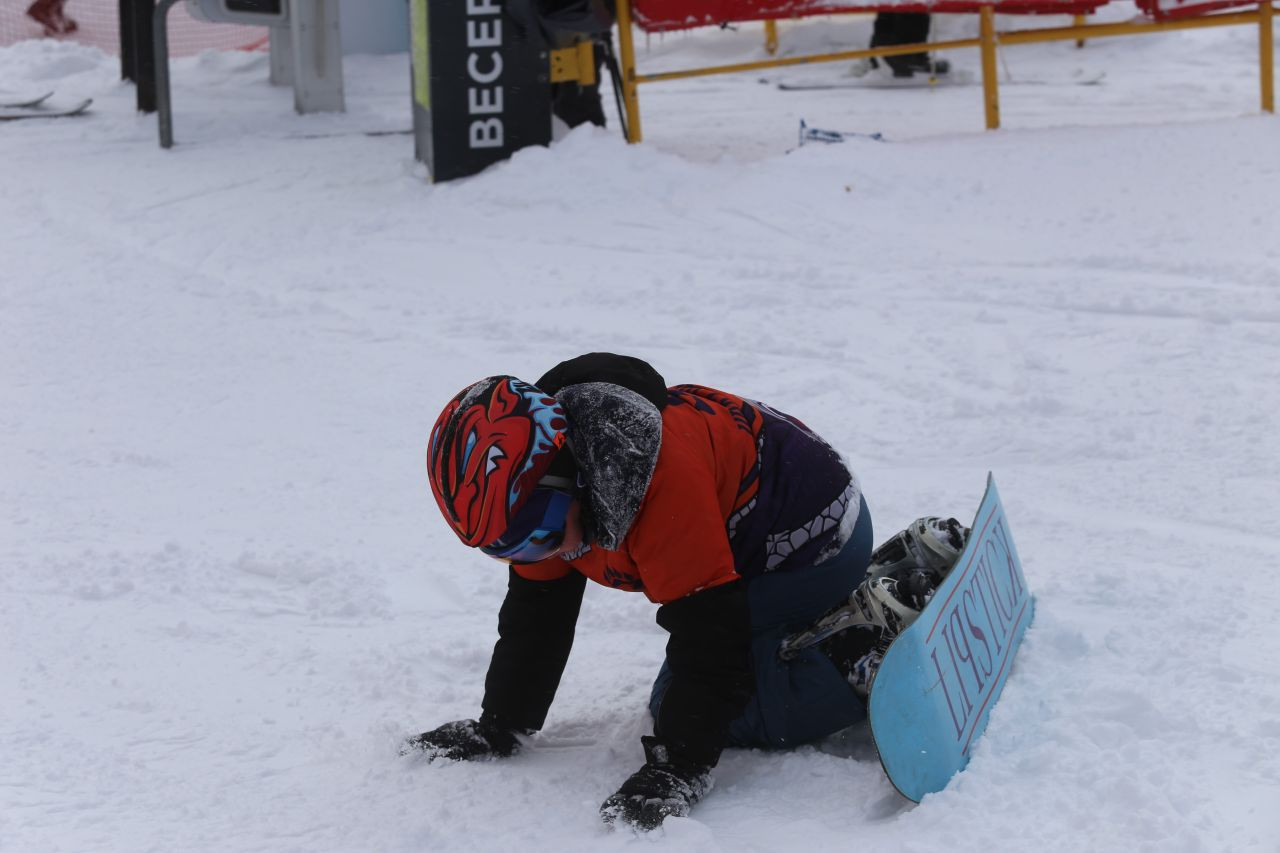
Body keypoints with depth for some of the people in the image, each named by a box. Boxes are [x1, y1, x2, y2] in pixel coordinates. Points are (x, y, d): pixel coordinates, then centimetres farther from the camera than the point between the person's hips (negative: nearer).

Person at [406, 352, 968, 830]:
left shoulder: (663, 477, -37)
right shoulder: (541, 492, -8)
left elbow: (708, 626, -35)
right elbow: (535, 613, 6)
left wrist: (677, 770, -34)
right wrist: (497, 729, 7)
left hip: (815, 533, -10)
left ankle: (880, 631, -13)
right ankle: (910, 565, 17)